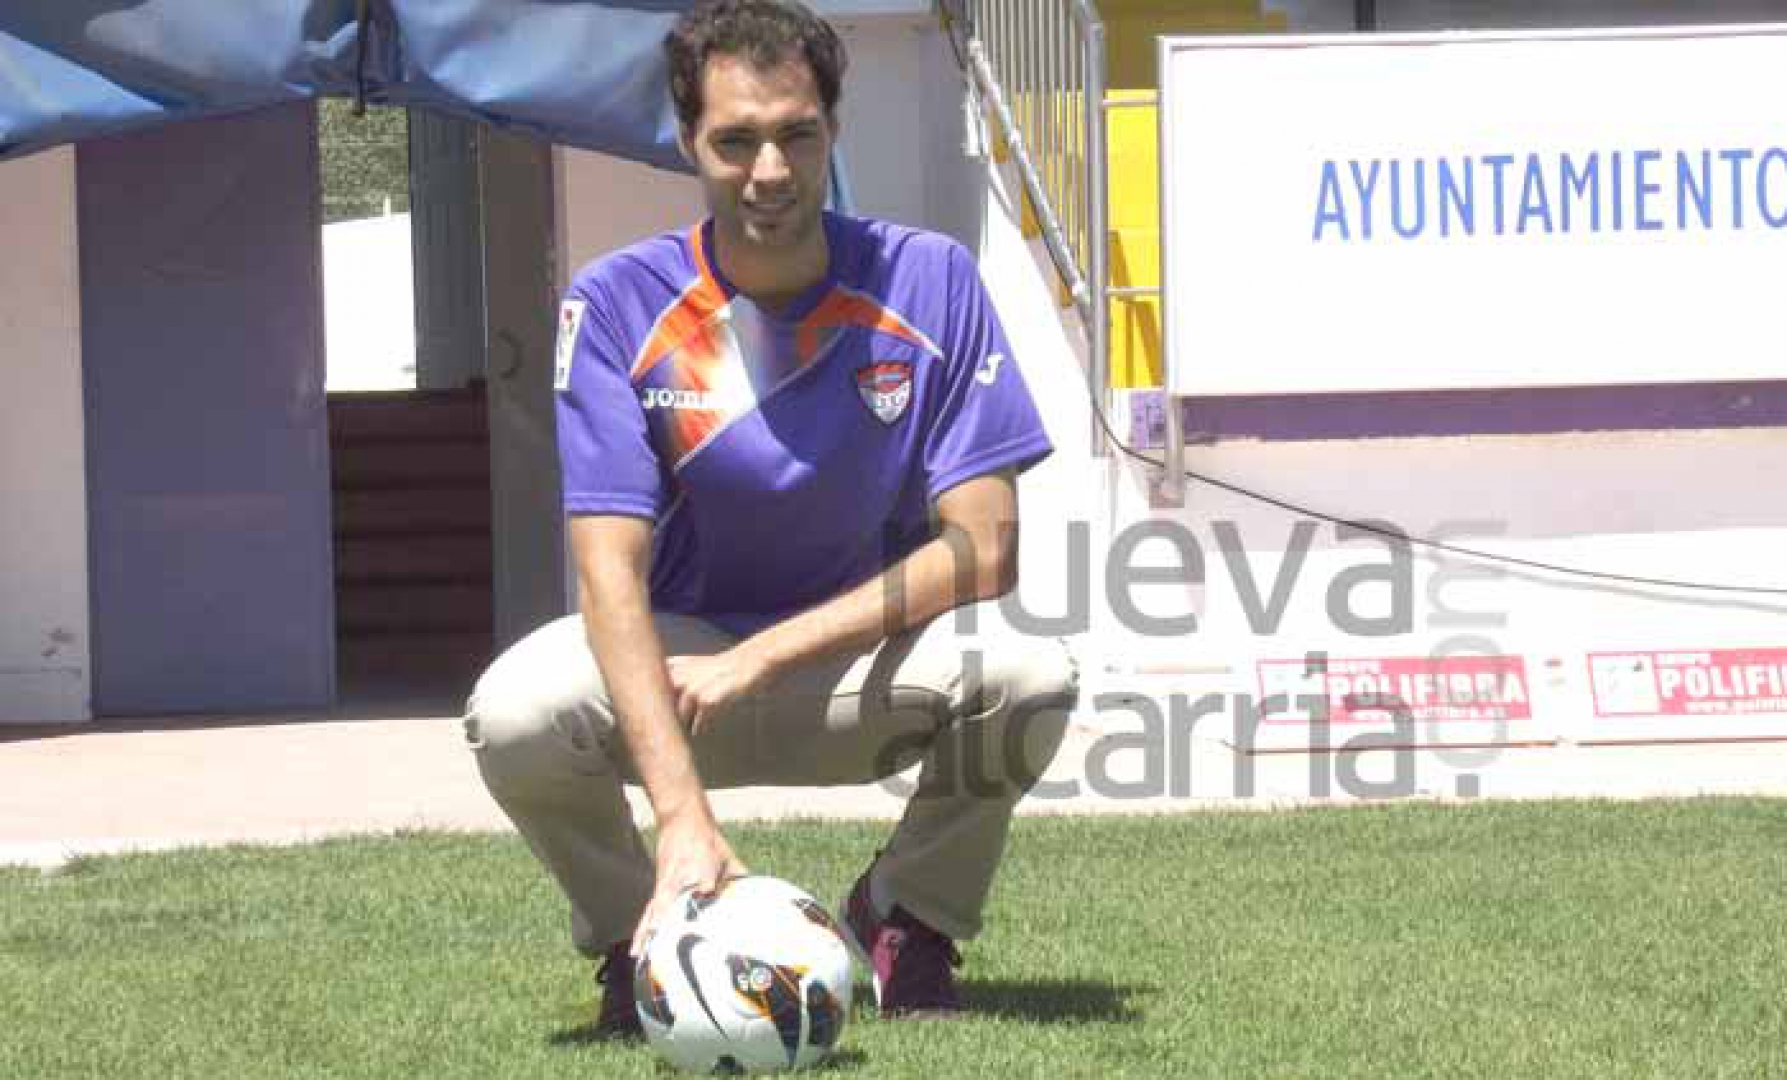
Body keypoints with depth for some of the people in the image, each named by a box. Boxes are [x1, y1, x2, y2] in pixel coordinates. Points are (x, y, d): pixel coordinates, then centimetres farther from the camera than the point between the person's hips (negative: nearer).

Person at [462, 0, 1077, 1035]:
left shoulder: (929, 281, -12)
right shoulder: (618, 306, -15)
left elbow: (982, 550, -15)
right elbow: (611, 572, -24)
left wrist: (761, 657, -24)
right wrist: (684, 814, -39)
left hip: (869, 659, 1)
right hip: (677, 655, 0)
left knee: (1028, 676, -31)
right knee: (516, 714, -32)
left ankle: (911, 918, 0)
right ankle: (636, 937, 0)